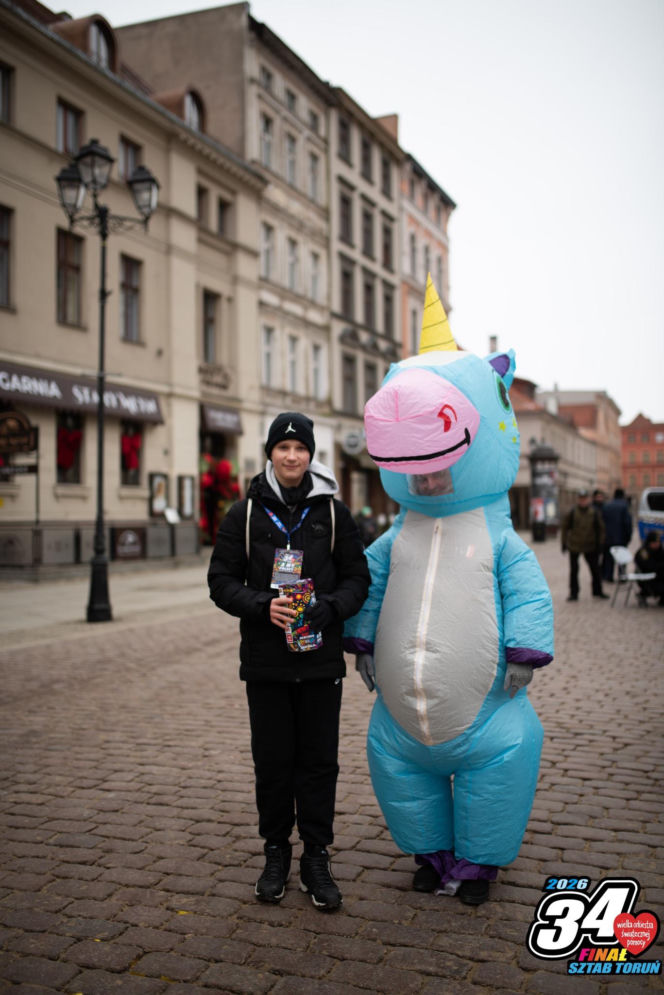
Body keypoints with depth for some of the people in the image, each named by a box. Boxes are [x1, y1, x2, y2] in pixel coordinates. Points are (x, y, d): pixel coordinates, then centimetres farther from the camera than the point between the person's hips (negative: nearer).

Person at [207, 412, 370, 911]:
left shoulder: (333, 512, 4)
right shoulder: (245, 514, 4)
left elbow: (357, 578, 5)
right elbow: (222, 581, 2)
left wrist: (330, 608, -15)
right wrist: (263, 606, -16)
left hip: (321, 661, 0)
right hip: (265, 662, 0)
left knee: (319, 761, 6)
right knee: (272, 761, 8)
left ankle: (316, 857, 20)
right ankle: (276, 852, 25)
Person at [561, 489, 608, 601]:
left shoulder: (595, 513, -3)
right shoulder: (572, 513, -8)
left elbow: (600, 528, 5)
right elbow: (565, 528, 0)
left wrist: (600, 544, 2)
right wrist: (564, 543, -1)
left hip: (591, 546, 1)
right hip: (574, 547, -1)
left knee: (595, 569, 9)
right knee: (574, 570, 4)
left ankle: (597, 591, 25)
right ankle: (573, 593, 13)